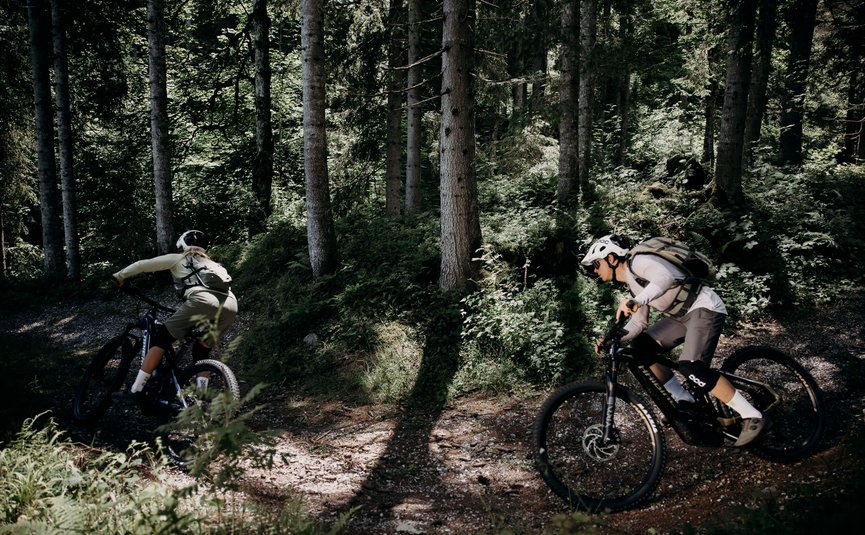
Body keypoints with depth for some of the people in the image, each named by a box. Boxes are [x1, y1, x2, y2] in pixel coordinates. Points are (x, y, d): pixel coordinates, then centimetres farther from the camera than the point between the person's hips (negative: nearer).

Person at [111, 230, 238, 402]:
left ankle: (135, 391, 5)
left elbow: (143, 265, 27)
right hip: (231, 305, 5)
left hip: (203, 301, -5)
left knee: (160, 339, 8)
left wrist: (119, 276, 44)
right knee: (201, 352, 25)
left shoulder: (178, 258, 28)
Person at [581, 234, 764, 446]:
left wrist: (635, 301, -47)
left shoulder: (638, 261, -15)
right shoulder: (632, 284, 14)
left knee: (690, 366, -25)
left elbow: (666, 276, -36)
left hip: (705, 307, -9)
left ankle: (751, 416, -12)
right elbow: (639, 322, 15)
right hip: (681, 315, 9)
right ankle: (686, 401, 8)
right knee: (640, 347, -1)